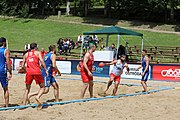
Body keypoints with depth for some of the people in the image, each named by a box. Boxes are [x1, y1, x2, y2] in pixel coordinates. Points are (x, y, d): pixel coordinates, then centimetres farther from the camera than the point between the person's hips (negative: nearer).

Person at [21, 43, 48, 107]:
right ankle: (38, 97, -17)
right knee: (42, 87, 10)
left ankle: (24, 104, 6)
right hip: (37, 72, -3)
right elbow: (42, 61, -7)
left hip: (29, 73, 3)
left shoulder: (26, 54, 19)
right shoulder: (37, 52, 8)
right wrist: (46, 70, -5)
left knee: (27, 89, 13)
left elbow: (23, 66, 17)